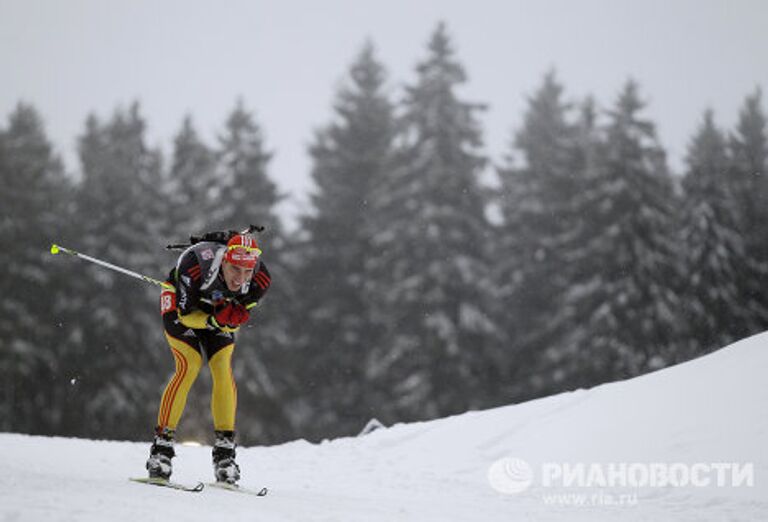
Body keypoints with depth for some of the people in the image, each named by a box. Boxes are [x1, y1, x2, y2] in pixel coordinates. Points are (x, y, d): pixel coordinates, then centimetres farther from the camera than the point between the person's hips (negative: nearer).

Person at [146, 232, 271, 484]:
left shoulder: (260, 280, -30)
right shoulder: (195, 264, -40)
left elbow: (236, 321, -16)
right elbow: (185, 315, -27)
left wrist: (231, 320, -38)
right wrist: (215, 321, -44)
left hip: (218, 311, 3)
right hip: (180, 305, -3)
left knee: (224, 368, -14)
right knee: (190, 365, -20)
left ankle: (224, 449, -6)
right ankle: (161, 445, -14)